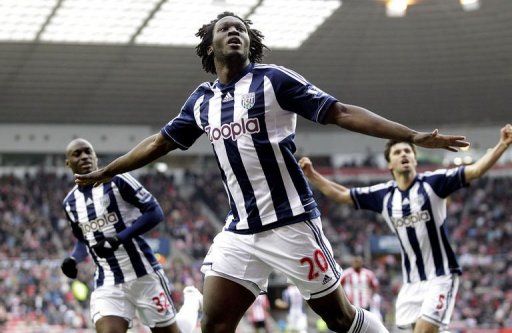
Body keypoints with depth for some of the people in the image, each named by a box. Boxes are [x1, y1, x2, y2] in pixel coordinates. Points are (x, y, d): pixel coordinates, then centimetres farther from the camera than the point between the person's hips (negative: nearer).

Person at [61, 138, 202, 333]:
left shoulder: (117, 180, -8)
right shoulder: (70, 203, 10)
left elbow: (155, 213, -11)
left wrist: (118, 239, -20)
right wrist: (73, 259, 2)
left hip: (143, 275, -4)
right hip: (107, 285, 4)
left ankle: (191, 301, 41)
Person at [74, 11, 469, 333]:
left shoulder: (273, 79, -3)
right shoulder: (202, 100, 12)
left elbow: (342, 112, -7)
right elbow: (159, 143, 26)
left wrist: (413, 136, -14)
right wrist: (104, 173, 33)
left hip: (291, 223, -5)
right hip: (240, 230, 5)